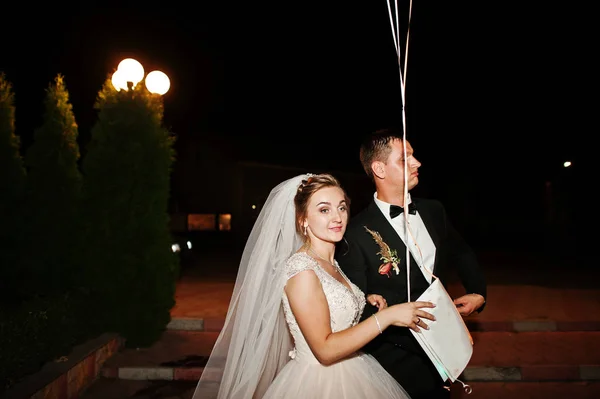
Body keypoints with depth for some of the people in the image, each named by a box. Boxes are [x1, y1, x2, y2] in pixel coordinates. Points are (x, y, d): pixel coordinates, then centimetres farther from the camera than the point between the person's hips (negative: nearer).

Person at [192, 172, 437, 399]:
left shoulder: (330, 264, 4)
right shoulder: (301, 270, -20)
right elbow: (325, 350, -23)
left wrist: (365, 303, 0)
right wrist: (387, 316, -24)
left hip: (349, 376, 8)